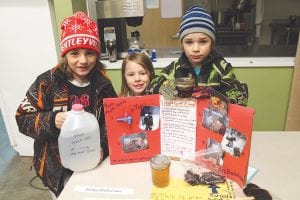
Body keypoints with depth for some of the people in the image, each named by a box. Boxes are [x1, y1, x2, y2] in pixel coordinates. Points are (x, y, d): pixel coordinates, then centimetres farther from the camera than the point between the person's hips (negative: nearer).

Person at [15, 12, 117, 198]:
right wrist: (51, 120, -27)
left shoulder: (102, 84, -7)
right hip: (59, 167, -2)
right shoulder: (47, 82, -14)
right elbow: (22, 119, -9)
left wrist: (102, 148, -20)